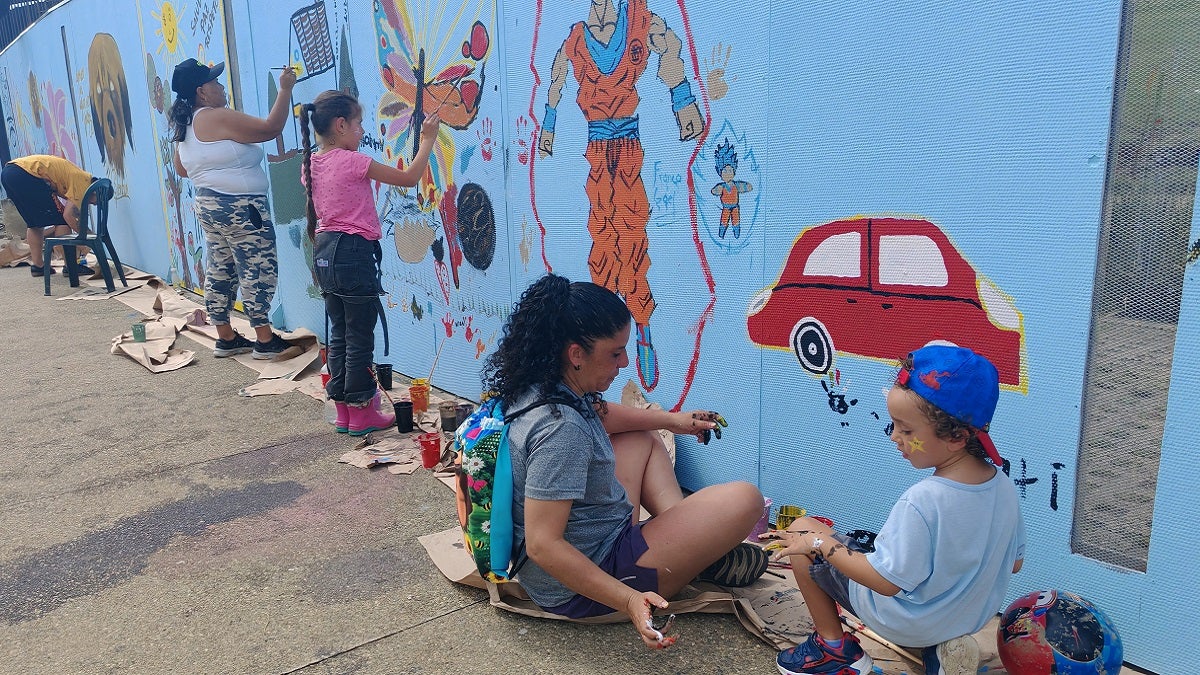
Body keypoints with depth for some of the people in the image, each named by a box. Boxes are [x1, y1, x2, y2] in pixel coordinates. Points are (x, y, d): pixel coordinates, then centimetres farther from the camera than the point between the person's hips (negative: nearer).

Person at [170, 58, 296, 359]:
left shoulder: (186, 127, 13)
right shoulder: (218, 118, -14)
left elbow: (182, 169, 23)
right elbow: (270, 128, -18)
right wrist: (285, 90, -11)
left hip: (208, 207, 10)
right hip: (239, 208, -10)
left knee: (220, 272, 13)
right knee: (258, 271, -4)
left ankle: (226, 338, 20)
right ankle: (265, 340, -1)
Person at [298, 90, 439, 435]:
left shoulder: (312, 164, 9)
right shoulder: (352, 162, -14)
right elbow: (409, 177, -10)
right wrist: (427, 140, 0)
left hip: (325, 252, 8)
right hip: (354, 253, -8)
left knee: (338, 334, 14)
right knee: (360, 337, 1)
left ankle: (343, 412, 22)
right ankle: (361, 413, 10)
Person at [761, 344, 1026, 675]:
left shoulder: (921, 502, -34)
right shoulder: (1005, 487, -12)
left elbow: (887, 581, -28)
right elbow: (1014, 562, 2)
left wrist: (819, 543, -18)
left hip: (906, 621, -7)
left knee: (801, 531, 1)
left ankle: (835, 647, 11)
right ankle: (939, 646, 15)